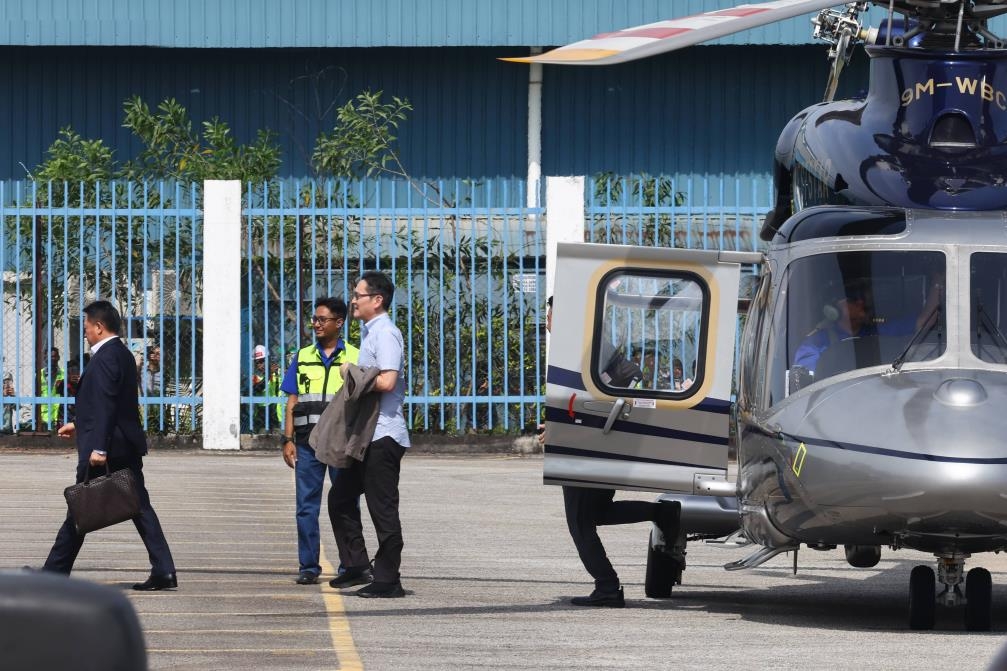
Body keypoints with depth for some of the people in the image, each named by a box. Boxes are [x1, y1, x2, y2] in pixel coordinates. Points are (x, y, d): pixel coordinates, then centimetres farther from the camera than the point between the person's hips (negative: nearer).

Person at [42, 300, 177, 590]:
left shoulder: (105, 358, -15)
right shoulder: (123, 355, 15)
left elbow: (105, 406, -23)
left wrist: (98, 448, -26)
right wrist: (79, 425, 31)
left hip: (105, 450, -9)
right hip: (129, 446, 9)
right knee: (139, 506, 5)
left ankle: (54, 573, 9)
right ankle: (163, 570, -3)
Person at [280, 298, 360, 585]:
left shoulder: (354, 357, 6)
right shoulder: (303, 357, 12)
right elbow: (292, 402, 11)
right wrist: (288, 440, 3)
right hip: (308, 441, 2)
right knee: (307, 506, 0)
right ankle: (308, 566, 4)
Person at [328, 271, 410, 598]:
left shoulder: (385, 334, -13)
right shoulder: (370, 332, 18)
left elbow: (386, 382, -24)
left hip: (383, 435, -11)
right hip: (367, 435, 11)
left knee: (383, 509, -5)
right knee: (341, 498, 12)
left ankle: (388, 580, -1)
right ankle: (357, 566, 15)